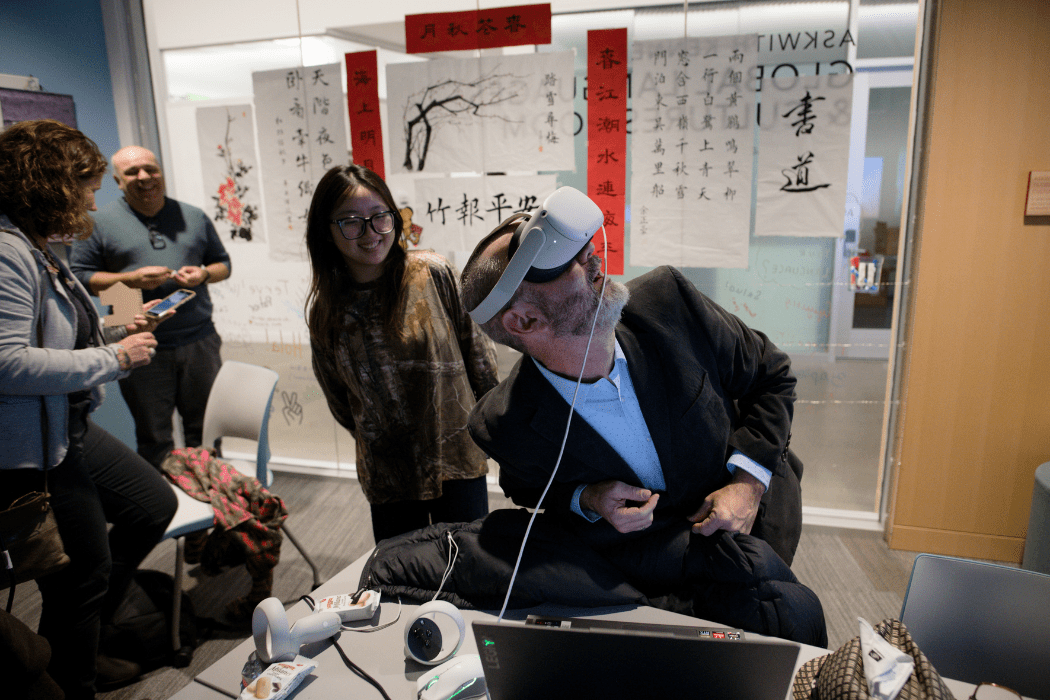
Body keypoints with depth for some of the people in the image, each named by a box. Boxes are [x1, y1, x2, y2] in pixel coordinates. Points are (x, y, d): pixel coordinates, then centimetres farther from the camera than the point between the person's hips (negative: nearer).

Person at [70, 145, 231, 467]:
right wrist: (130, 278, -13)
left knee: (206, 431, 12)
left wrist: (204, 274, -4)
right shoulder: (100, 222, 3)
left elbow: (223, 263, 19)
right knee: (154, 440, 7)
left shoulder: (193, 217, 12)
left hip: (199, 341, 3)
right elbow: (79, 276, 1)